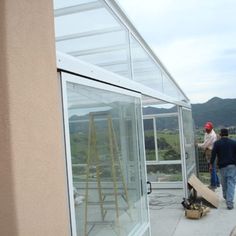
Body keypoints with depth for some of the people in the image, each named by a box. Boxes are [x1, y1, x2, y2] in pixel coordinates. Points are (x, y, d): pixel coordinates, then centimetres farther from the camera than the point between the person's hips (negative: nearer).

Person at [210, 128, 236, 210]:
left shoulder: (217, 143, -1)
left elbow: (213, 154, -4)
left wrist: (211, 165, 2)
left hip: (222, 166, 0)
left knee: (224, 183, 17)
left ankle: (225, 197, 35)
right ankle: (229, 202, -9)